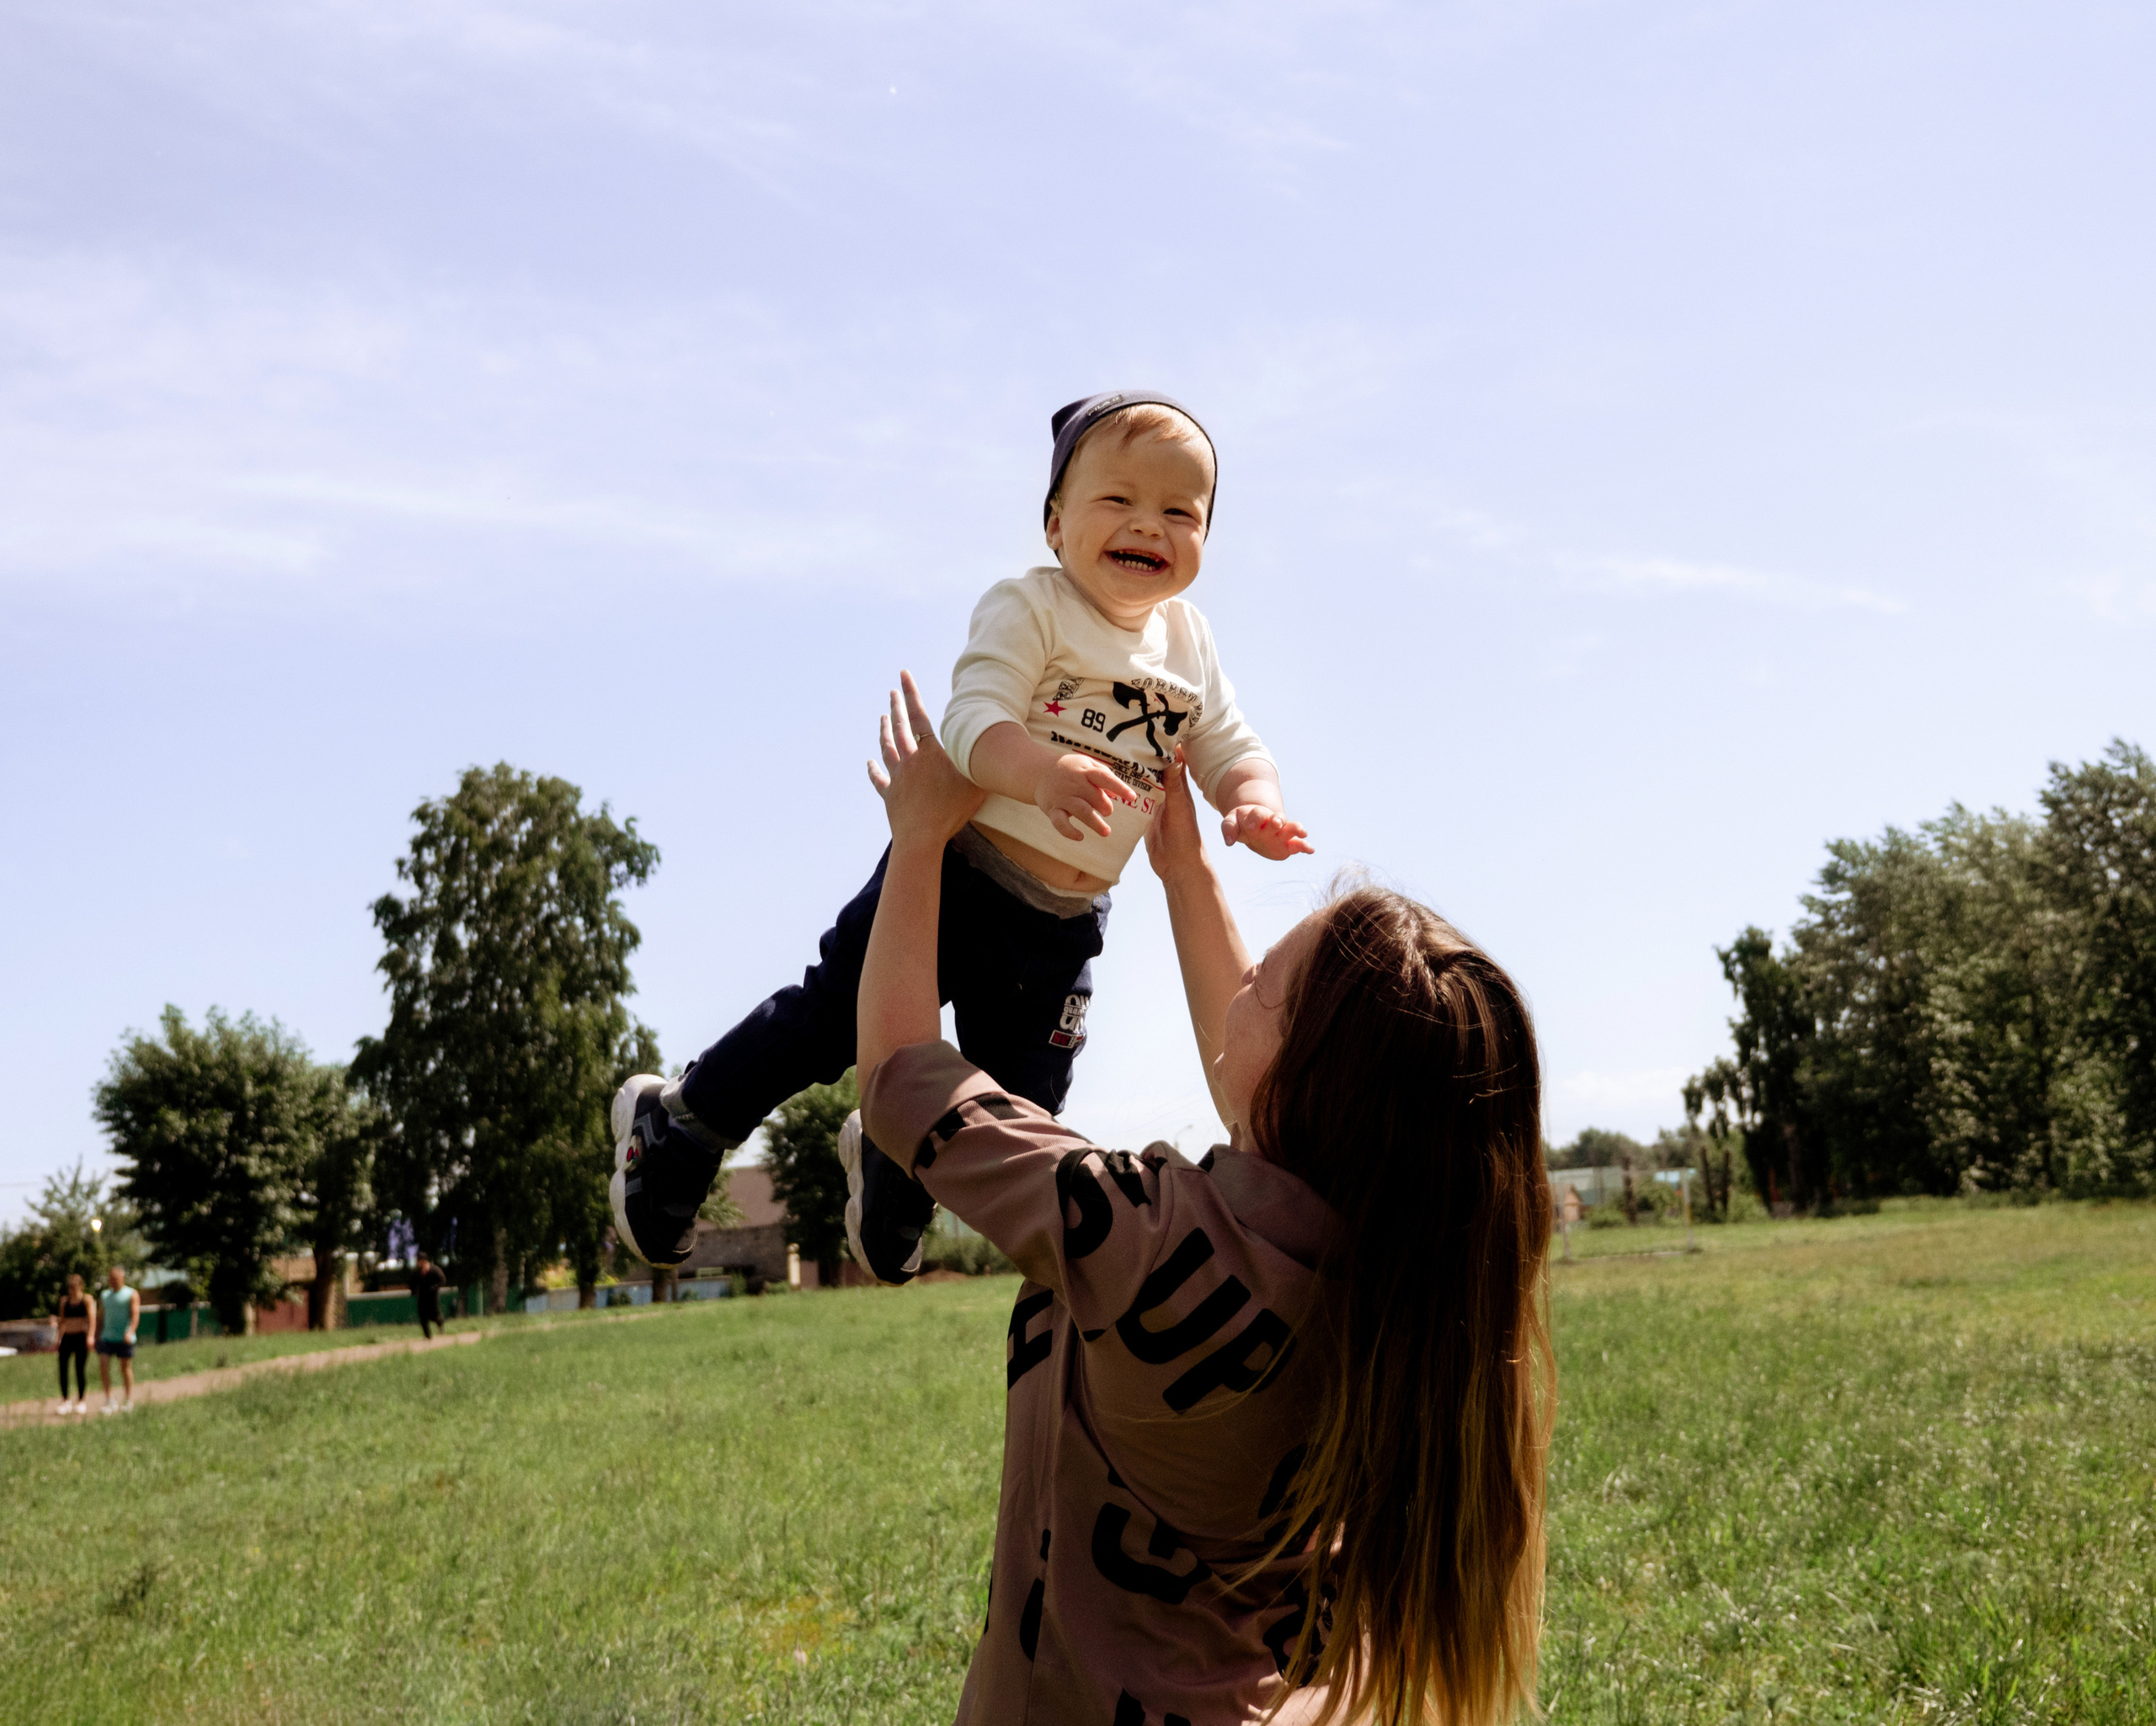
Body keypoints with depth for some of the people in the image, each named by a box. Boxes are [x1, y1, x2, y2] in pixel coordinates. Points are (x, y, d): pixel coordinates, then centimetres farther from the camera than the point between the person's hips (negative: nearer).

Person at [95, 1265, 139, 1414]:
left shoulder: (131, 1295, 0)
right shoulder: (104, 1295, 16)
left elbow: (135, 1315, -10)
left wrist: (130, 1332, -25)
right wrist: (97, 1336, 14)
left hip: (124, 1339, -4)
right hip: (107, 1338, 4)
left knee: (126, 1368, 2)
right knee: (103, 1365, -10)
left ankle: (129, 1402, 14)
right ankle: (110, 1402, -7)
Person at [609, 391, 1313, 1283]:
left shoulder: (1190, 645, 4)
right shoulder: (1027, 607, -14)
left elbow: (1231, 748, 8)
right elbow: (973, 717, -27)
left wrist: (1254, 804, -16)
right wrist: (1041, 774, -47)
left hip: (1065, 923, 6)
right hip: (956, 875, -6)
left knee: (1017, 1104, 15)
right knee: (832, 1021, -3)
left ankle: (892, 1175, 45)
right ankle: (682, 1121, 21)